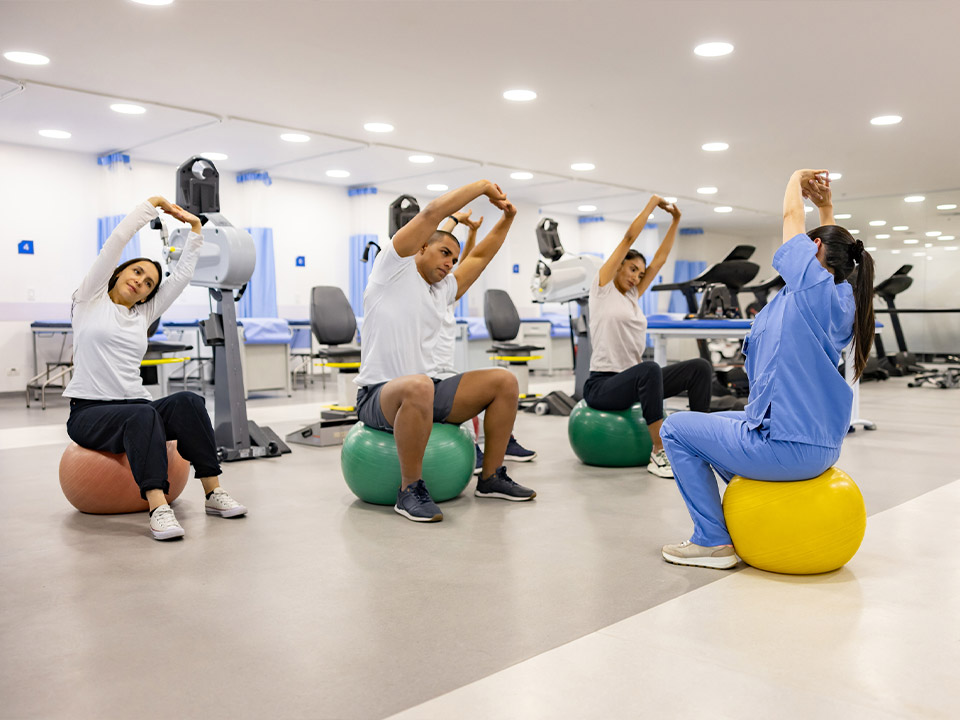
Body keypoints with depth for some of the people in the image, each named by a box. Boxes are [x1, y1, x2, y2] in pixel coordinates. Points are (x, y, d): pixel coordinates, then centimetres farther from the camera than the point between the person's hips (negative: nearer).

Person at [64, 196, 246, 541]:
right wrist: (153, 204, 3)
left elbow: (182, 275, 13)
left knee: (188, 401, -27)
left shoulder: (143, 315, 15)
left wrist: (195, 228, 13)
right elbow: (116, 241, -2)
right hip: (89, 413, -4)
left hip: (136, 408, 4)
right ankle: (158, 508, -48)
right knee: (143, 414, -38)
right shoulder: (90, 299, 5)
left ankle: (214, 493, -27)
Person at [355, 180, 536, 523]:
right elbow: (431, 213, -8)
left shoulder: (444, 290, 18)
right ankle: (410, 491, -23)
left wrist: (507, 218, 20)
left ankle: (491, 477, 6)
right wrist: (482, 186, -1)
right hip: (380, 395, -8)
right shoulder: (394, 268, -2)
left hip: (429, 391, 8)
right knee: (417, 386, -42)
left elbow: (480, 256, 27)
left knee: (504, 381, -5)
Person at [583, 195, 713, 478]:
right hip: (601, 385, -8)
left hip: (633, 381, 8)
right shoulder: (603, 287, -1)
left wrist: (675, 221, 18)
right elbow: (629, 237, -3)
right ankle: (659, 453, -31)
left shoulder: (633, 296, 17)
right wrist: (652, 203, 2)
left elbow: (659, 260, 20)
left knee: (700, 367, -10)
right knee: (649, 369, -40)